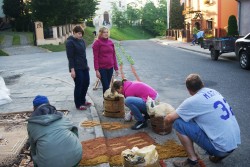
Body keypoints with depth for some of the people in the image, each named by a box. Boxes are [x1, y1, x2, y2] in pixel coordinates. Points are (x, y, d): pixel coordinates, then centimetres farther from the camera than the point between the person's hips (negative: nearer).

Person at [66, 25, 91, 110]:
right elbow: (70, 57, -16)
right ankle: (78, 104, 12)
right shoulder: (70, 42, -12)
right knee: (78, 85, -1)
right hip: (76, 68, -8)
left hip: (84, 67, 8)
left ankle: (83, 100, 32)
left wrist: (86, 65, 20)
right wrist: (72, 69, -19)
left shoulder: (82, 41, 11)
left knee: (86, 83, 14)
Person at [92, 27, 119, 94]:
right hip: (102, 68, -5)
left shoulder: (110, 42, 10)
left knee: (107, 86, 10)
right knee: (106, 86, -6)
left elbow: (114, 56, 13)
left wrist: (116, 68, 11)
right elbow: (95, 57, -8)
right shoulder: (97, 43, -5)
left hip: (110, 68, 5)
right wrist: (97, 70, -13)